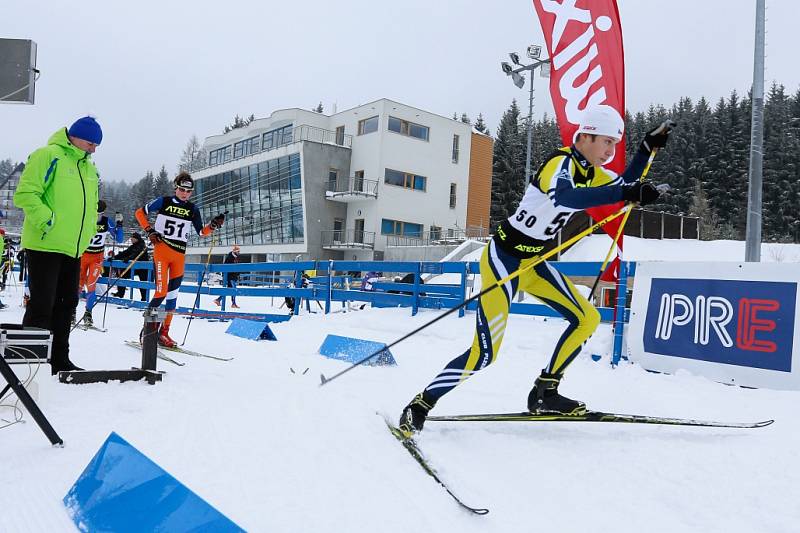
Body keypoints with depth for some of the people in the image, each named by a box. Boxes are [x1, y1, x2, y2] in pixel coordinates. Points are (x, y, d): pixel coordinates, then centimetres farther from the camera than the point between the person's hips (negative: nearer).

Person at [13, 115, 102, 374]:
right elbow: (25, 194, -15)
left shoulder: (89, 168, 17)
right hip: (45, 246, -8)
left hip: (73, 249, 8)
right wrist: (48, 221, -20)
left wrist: (87, 232, 12)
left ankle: (59, 360, 21)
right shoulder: (48, 156, -8)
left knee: (66, 304, 12)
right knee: (42, 305, -6)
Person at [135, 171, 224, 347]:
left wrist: (213, 225, -6)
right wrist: (149, 231, -2)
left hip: (179, 255, 4)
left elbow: (202, 232, 12)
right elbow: (140, 212, 9)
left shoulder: (193, 209, 9)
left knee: (173, 293, 4)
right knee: (161, 292, -12)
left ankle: (164, 333, 13)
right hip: (161, 249, -4)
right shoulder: (164, 202, 1)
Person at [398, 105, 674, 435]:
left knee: (587, 320, 5)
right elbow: (564, 197, -43)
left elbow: (624, 186, 24)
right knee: (485, 352, -16)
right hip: (503, 259, -9)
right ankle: (420, 405, 0)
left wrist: (648, 148, 14)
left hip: (535, 262, 10)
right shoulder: (561, 163, -20)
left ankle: (544, 394, 15)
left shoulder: (589, 171, 8)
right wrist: (627, 193, -47)